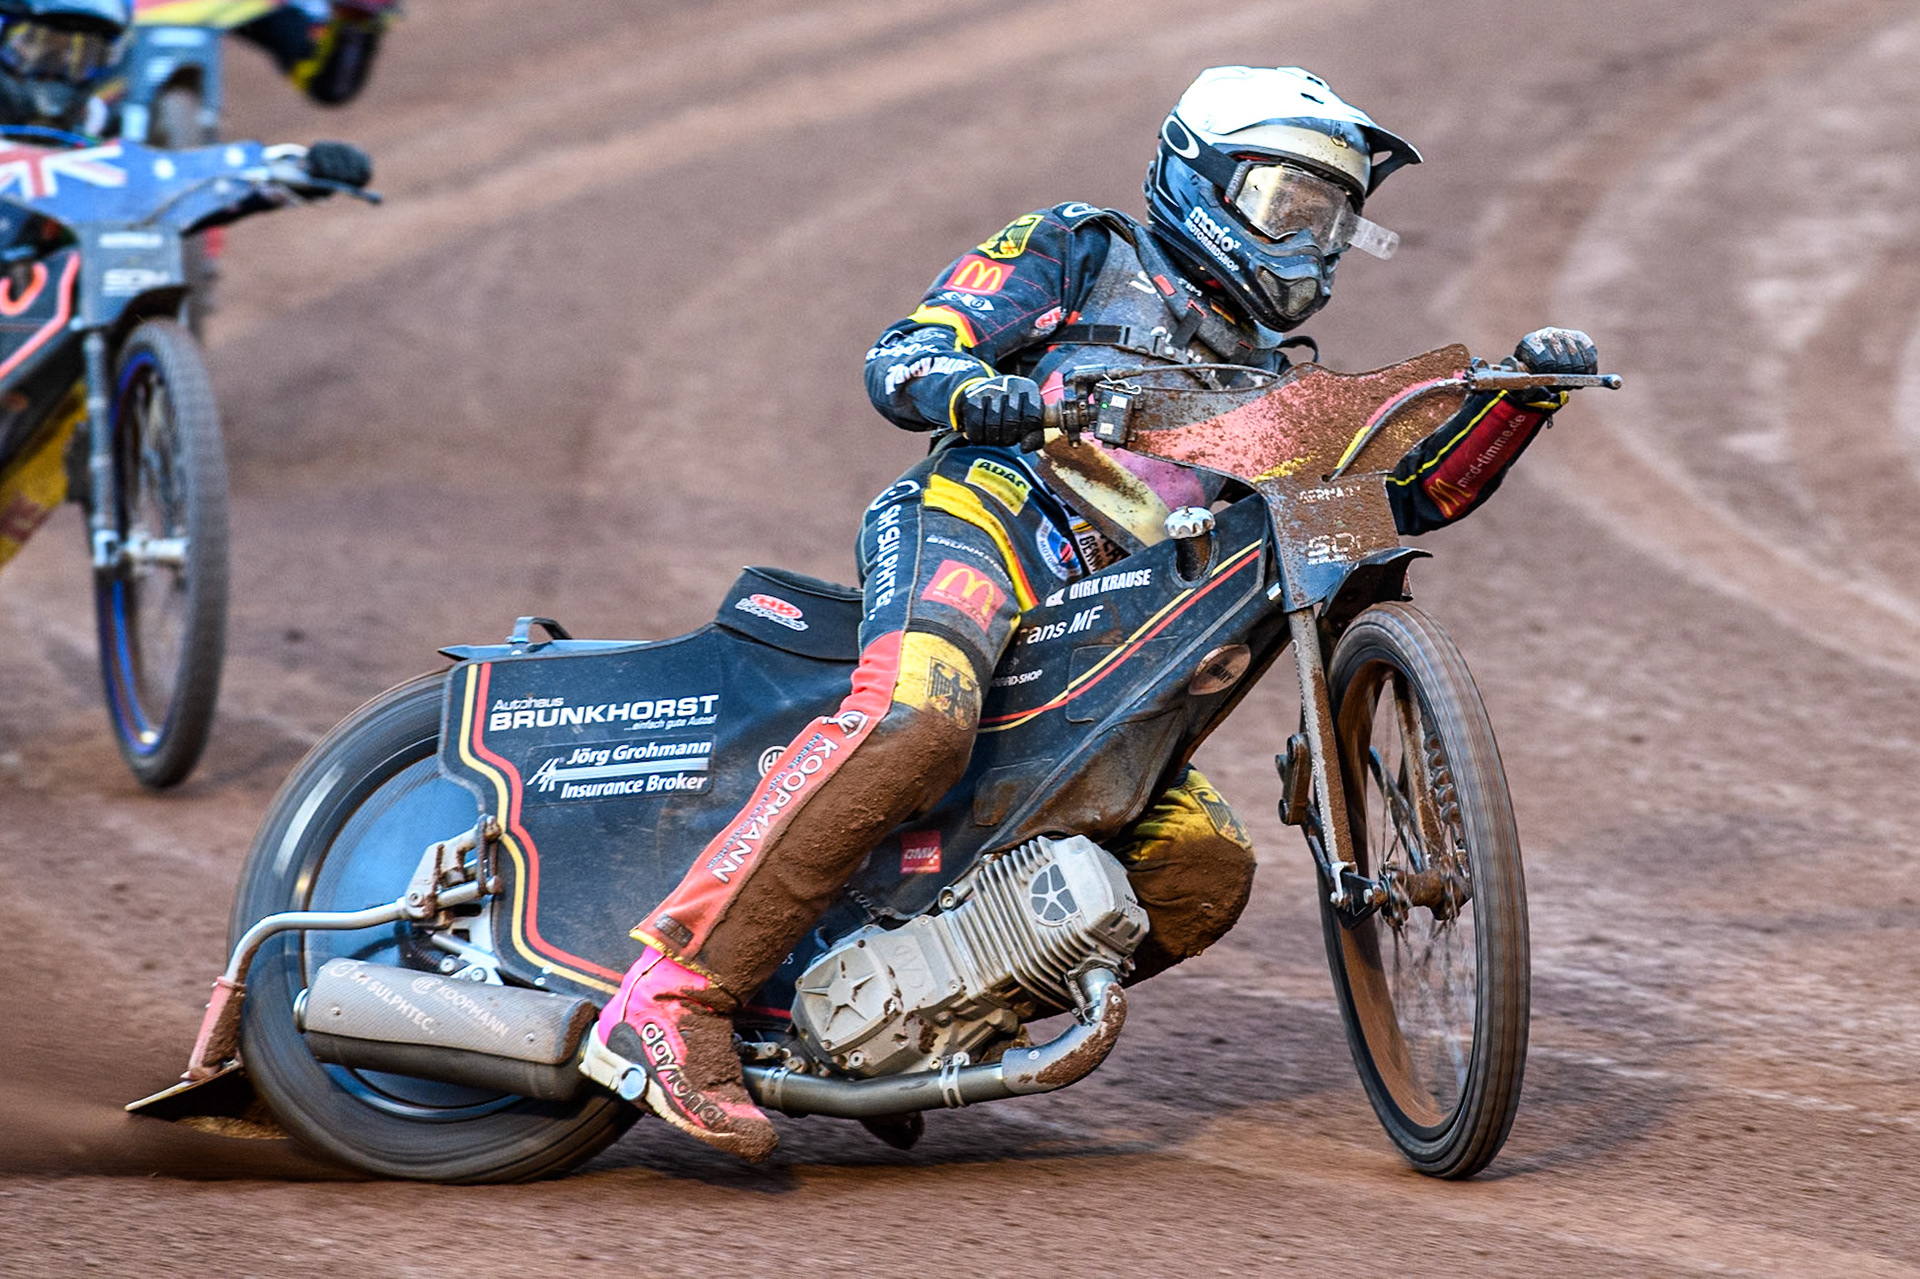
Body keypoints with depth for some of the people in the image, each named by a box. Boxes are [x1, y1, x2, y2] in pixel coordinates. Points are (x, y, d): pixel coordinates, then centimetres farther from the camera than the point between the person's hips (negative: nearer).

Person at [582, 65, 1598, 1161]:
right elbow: (900, 361, 5)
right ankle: (672, 1000, -43)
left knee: (1208, 867, -10)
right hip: (987, 517, -7)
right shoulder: (1078, 255, 17)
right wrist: (981, 392, -18)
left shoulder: (1267, 384, 34)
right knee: (914, 724, -37)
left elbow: (1411, 490, 29)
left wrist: (1524, 395, 14)